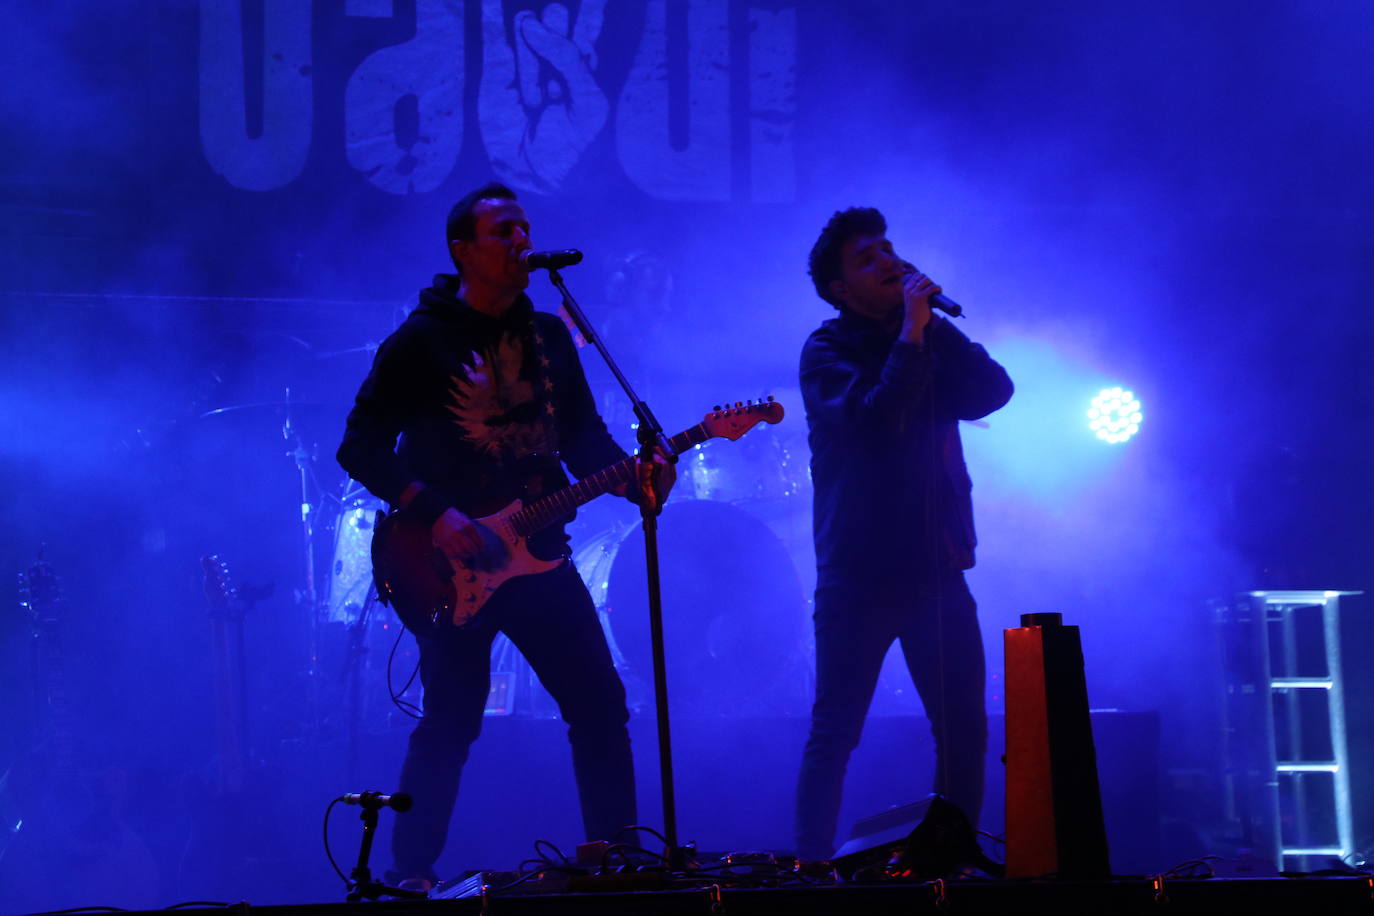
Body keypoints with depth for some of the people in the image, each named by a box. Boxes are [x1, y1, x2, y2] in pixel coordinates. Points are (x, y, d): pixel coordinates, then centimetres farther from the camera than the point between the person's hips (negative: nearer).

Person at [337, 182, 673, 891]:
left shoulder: (549, 336, 13)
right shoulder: (420, 342, -5)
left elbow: (585, 438, 15)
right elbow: (362, 448, -7)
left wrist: (636, 478, -6)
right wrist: (435, 514, -19)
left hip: (536, 551, 5)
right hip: (454, 563, -5)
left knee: (599, 704, 2)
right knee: (450, 724, -6)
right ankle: (412, 876, 5)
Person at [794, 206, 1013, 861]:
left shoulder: (930, 341, 13)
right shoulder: (827, 350, -3)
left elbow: (994, 391, -3)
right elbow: (876, 419, -20)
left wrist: (934, 324, -8)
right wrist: (912, 333, -18)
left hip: (936, 570, 5)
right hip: (859, 577, -5)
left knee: (964, 731, 5)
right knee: (834, 734, -3)